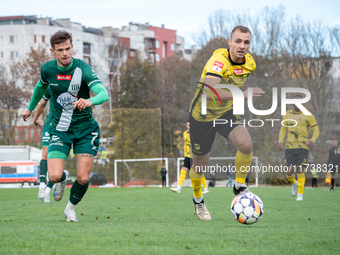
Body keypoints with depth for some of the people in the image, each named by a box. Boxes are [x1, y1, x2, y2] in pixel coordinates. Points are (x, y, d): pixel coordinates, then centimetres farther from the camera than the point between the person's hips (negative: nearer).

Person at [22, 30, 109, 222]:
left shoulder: (83, 69, -16)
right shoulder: (47, 69, -4)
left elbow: (104, 94, -29)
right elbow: (41, 86, 21)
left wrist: (89, 101, -50)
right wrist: (31, 108, 35)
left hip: (86, 130, -2)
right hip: (60, 131, 2)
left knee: (83, 179, -8)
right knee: (54, 176, -15)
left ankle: (71, 208, 23)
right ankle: (63, 179, 24)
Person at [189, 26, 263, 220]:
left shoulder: (250, 63, -8)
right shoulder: (219, 60, -30)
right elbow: (209, 91, -47)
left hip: (227, 112, 4)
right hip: (203, 115, -4)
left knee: (246, 145, -23)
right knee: (201, 164, 7)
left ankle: (240, 186, 0)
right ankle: (198, 200, 36)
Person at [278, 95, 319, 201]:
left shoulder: (308, 115, 4)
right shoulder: (287, 115, 11)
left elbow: (316, 130, 8)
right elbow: (283, 129, 20)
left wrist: (312, 140, -11)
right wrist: (280, 142, 4)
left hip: (303, 146, -2)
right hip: (289, 146, 2)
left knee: (300, 169, -13)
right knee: (289, 171, -5)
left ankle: (300, 194, -2)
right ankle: (294, 183, 30)